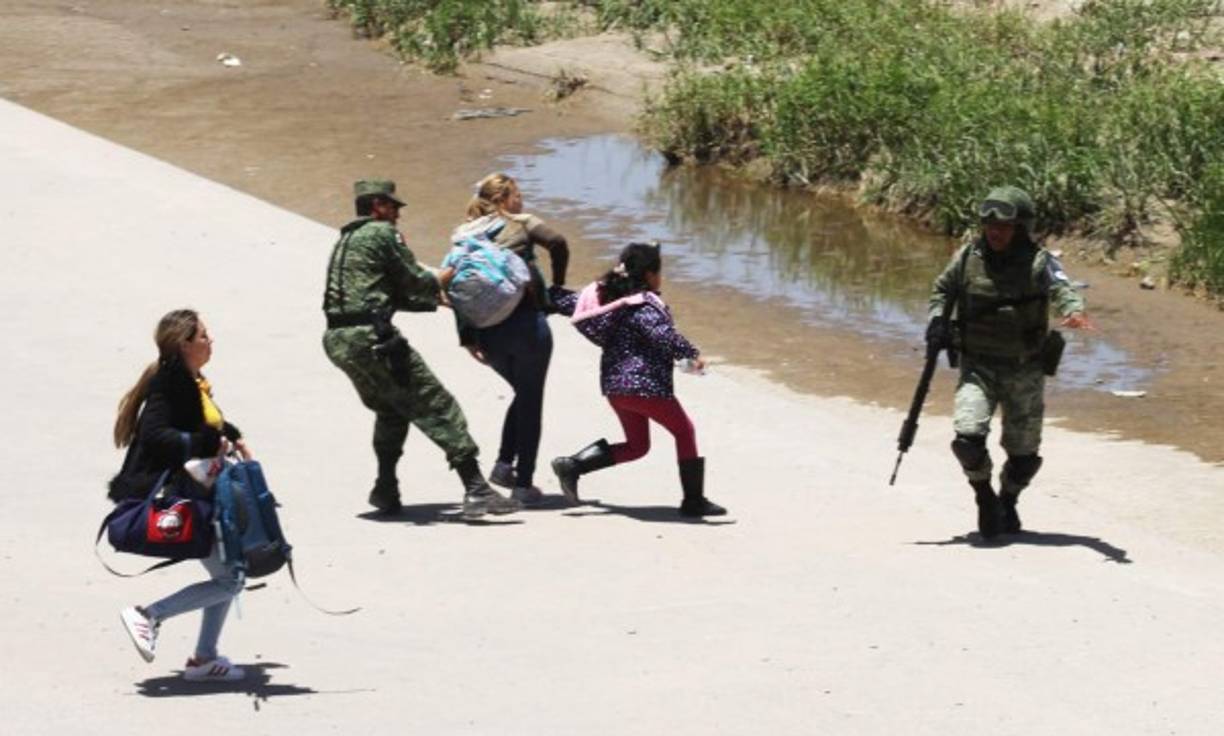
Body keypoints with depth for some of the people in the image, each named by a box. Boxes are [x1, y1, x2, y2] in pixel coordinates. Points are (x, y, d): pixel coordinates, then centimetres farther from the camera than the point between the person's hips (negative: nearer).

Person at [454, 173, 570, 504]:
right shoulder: (522, 224, 2)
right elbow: (557, 244, -15)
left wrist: (467, 338, 3)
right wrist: (557, 288, -1)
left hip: (488, 332, 5)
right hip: (526, 323, -4)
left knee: (523, 393, 25)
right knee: (531, 401, 7)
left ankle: (504, 463, 10)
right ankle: (524, 483, 4)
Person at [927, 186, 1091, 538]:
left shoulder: (1039, 262, -10)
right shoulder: (968, 258, -1)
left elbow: (1062, 288, -29)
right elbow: (942, 290, 17)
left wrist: (1074, 311, -50)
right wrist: (937, 319, -1)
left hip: (1025, 373, -1)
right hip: (977, 367, 1)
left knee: (1024, 454, 8)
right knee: (968, 436, -19)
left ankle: (1007, 501, 39)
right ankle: (985, 496, 8)